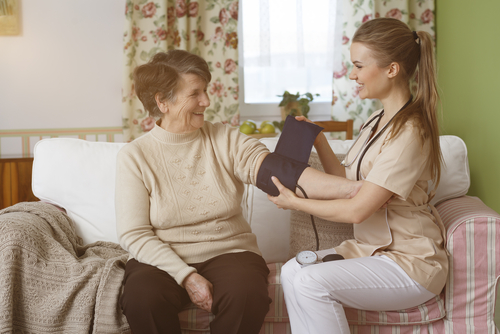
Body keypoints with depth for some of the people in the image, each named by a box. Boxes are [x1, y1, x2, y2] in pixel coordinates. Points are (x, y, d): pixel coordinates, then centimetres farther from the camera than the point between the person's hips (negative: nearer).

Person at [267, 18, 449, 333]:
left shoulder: (409, 133, -20)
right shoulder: (378, 121, 10)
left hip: (411, 263, -8)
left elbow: (356, 210, -21)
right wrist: (318, 140, 6)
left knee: (310, 282, -25)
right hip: (371, 248, 9)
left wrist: (295, 202, -9)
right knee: (292, 270, -13)